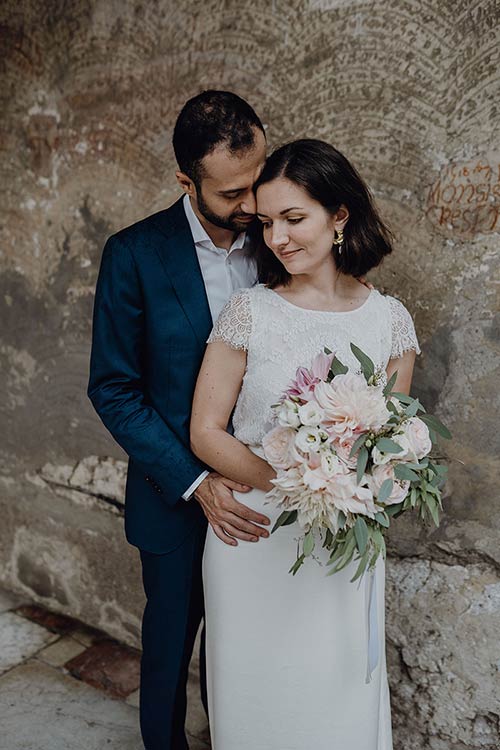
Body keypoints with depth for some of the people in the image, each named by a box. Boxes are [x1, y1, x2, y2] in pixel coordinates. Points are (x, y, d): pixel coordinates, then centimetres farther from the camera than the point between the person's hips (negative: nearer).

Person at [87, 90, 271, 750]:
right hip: (178, 497, -2)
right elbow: (114, 390, -11)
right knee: (170, 645, 20)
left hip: (261, 496, 2)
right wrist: (195, 483, -19)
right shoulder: (134, 254, -12)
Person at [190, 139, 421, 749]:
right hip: (254, 535, -1)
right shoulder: (248, 312, -8)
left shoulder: (389, 320, -3)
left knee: (342, 697, 19)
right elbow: (205, 432, -8)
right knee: (256, 689, 18)